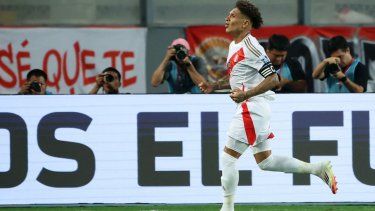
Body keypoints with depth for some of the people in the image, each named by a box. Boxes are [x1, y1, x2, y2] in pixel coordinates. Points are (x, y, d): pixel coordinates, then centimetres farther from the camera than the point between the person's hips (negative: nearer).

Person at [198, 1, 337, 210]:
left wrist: (246, 95, -28)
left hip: (252, 109, -10)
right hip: (253, 109, 10)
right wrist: (214, 86, 14)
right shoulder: (234, 46, 15)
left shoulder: (249, 46, -15)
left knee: (228, 158, -6)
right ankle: (318, 168, 15)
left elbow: (273, 79, -19)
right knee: (265, 161, 15)